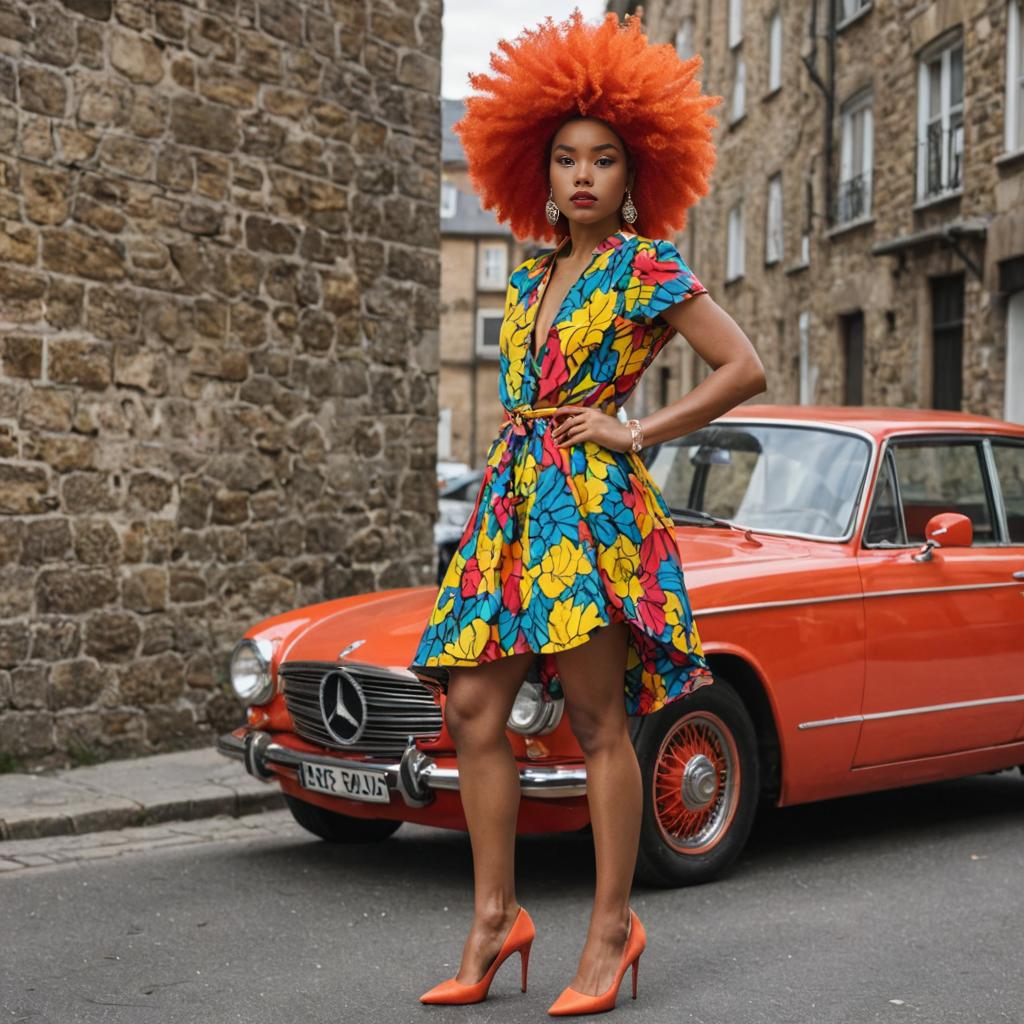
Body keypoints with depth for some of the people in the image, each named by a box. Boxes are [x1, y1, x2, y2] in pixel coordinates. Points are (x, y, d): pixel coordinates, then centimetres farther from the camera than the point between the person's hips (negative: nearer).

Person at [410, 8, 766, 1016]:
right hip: (512, 497, 7)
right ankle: (495, 916, 6)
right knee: (472, 708, -1)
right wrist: (510, 433, 15)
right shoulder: (530, 277, 19)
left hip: (592, 499, -7)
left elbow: (745, 368, -6)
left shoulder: (648, 268, 0)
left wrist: (635, 432, -7)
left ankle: (612, 925, 1)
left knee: (597, 720, -6)